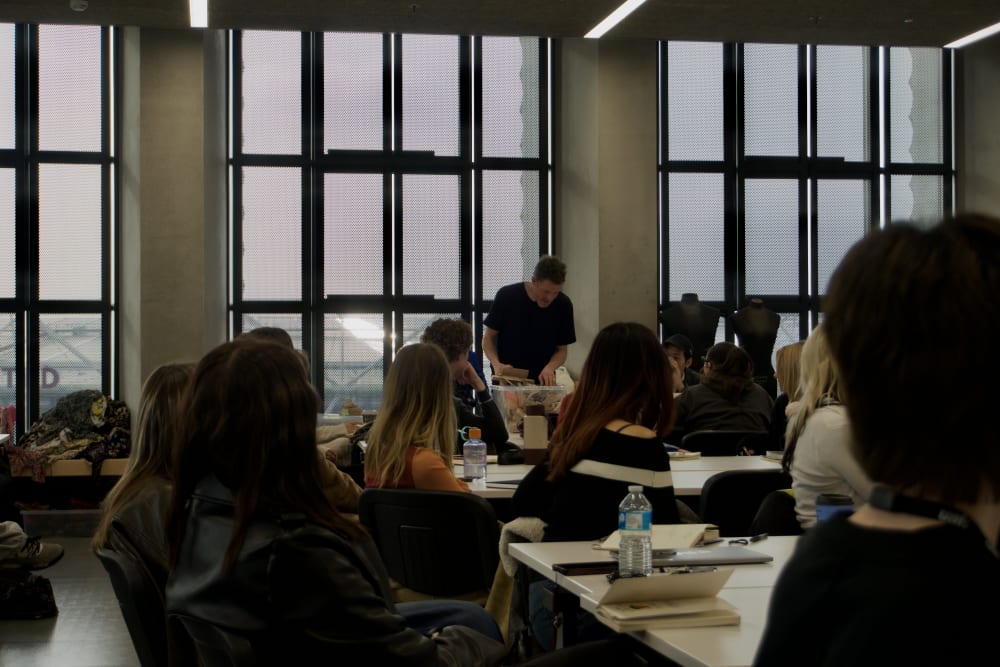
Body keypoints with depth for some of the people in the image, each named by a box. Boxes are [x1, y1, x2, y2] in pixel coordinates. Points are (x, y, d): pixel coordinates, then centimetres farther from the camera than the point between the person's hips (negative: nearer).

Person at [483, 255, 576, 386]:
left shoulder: (563, 305, -7)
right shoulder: (507, 296, -11)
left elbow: (561, 350, 1)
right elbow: (489, 337, -1)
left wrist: (549, 368, -21)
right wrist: (496, 364, -20)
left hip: (541, 381, 1)